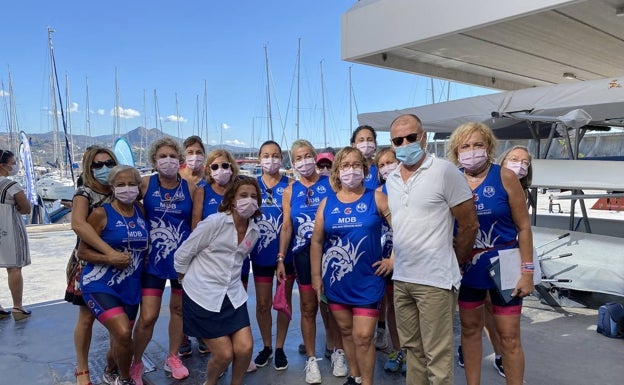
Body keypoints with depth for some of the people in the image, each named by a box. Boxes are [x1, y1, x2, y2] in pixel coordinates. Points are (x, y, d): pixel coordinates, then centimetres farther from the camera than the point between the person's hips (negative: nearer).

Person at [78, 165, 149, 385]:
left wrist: (145, 258, 3)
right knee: (123, 334, -21)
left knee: (120, 340, 14)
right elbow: (82, 252, -8)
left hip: (130, 288, 5)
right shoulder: (101, 214, -10)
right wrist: (110, 259, -21)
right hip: (100, 285, -5)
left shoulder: (141, 211, 5)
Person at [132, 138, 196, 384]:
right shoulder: (145, 184, -5)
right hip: (153, 259, -1)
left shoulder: (191, 188, -3)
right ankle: (136, 362, 22)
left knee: (179, 309, 15)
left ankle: (172, 358, 36)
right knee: (147, 317, -4)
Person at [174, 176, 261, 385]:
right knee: (225, 354, -2)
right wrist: (191, 281, 4)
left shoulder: (254, 231, 3)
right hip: (203, 296, -5)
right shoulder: (215, 222, -15)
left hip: (233, 295, 5)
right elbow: (182, 254, -8)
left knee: (245, 348, -5)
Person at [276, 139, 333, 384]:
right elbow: (286, 226, 5)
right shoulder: (290, 191, 7)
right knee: (308, 307, 8)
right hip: (303, 254, 1)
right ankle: (311, 359, 20)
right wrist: (281, 258, 0)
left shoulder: (330, 183, 1)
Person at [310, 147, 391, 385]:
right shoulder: (327, 203, 3)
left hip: (367, 280, -3)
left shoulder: (376, 199, -5)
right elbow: (316, 241, 5)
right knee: (346, 330, 17)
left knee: (363, 336, -3)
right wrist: (316, 276, 4)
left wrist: (393, 260, -8)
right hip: (336, 280, 3)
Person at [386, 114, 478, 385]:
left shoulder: (444, 171, -10)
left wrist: (450, 262, 4)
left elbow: (469, 224, -6)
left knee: (437, 356, 2)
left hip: (434, 279, -6)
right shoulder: (391, 180, 9)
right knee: (412, 347, 19)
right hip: (401, 278, 6)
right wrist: (398, 259, 13)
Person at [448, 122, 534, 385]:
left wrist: (527, 270, -10)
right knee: (470, 329, 15)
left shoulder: (504, 177, -9)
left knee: (509, 336, 4)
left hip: (502, 263, -3)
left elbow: (523, 227, -8)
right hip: (467, 265, 3)